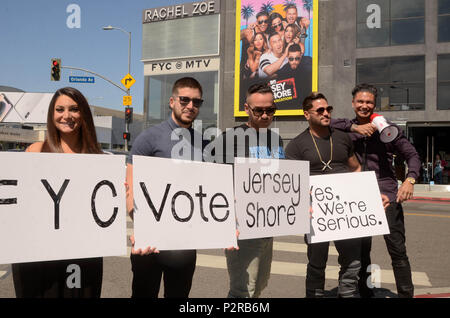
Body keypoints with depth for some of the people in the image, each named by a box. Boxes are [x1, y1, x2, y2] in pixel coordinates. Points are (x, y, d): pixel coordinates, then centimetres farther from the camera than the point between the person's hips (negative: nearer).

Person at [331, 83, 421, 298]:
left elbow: (411, 155, 4)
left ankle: (406, 294, 12)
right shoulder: (346, 130, 6)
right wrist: (354, 127, -18)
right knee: (361, 251, 12)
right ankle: (365, 292, 28)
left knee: (398, 251, -1)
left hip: (387, 196, -1)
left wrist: (410, 179, -13)